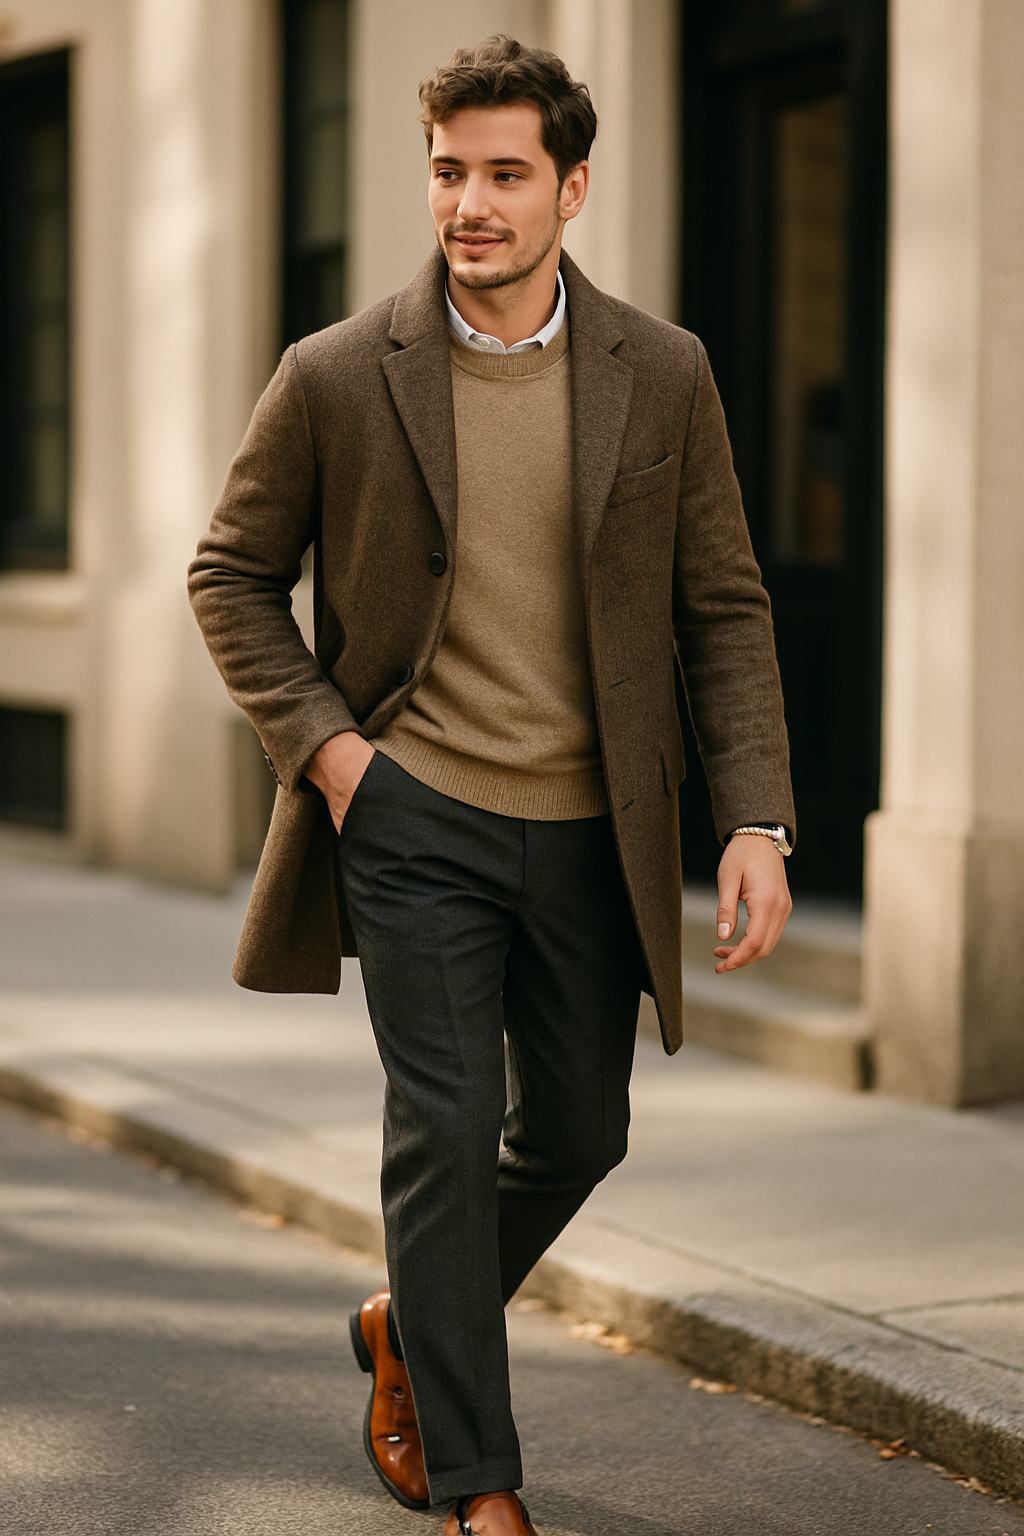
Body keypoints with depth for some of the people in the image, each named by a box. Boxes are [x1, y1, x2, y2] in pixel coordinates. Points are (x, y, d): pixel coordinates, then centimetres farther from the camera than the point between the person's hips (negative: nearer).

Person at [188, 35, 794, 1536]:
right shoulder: (336, 378, -5)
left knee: (577, 1131, 12)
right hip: (413, 811, -3)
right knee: (445, 1127, -7)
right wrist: (319, 739, -8)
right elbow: (233, 573, 6)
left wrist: (758, 820, -8)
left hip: (593, 833, 3)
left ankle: (412, 1327, 40)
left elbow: (725, 611, 2)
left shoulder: (662, 375, -2)